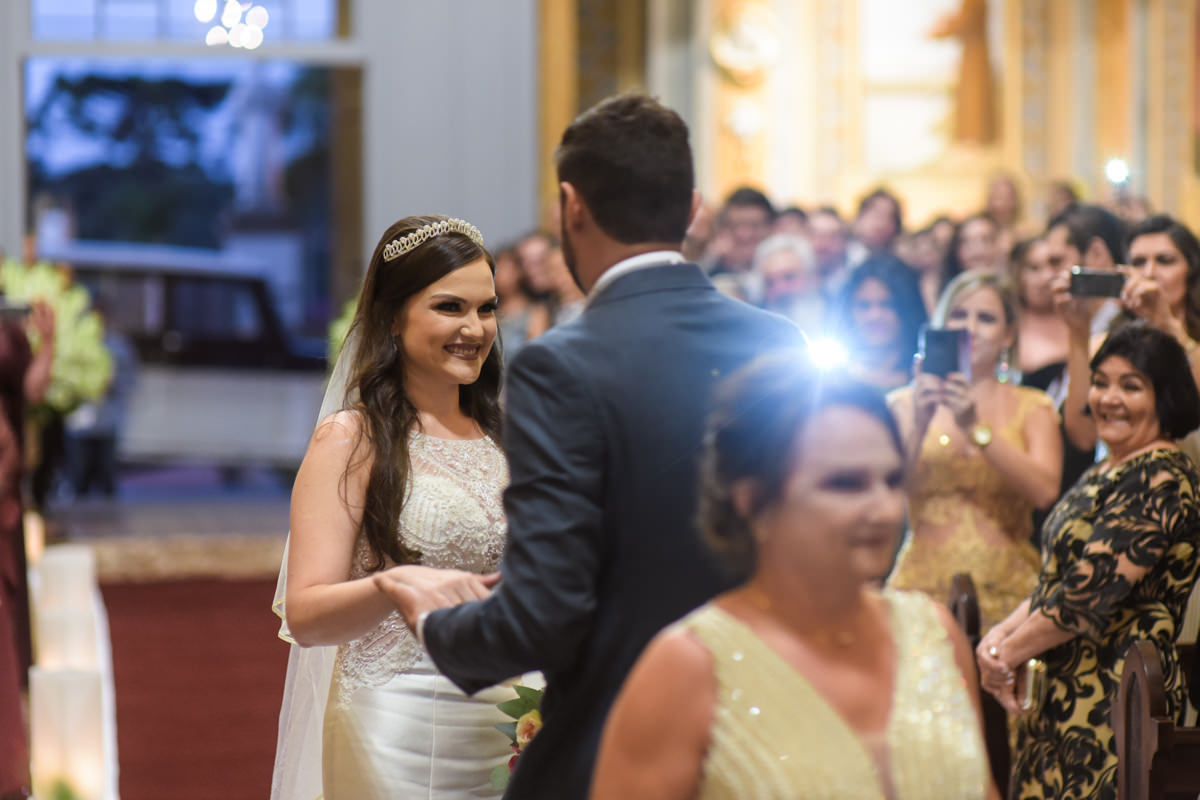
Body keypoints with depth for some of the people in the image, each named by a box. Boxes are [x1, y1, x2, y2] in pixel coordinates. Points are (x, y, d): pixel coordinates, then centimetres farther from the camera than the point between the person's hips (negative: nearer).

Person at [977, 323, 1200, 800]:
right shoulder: (1106, 474, 16)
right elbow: (1055, 581, 17)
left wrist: (1008, 653, -10)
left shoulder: (1161, 479, -16)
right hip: (1065, 692, 9)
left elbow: (1089, 596, -21)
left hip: (1115, 703, -9)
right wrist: (1000, 635, 0)